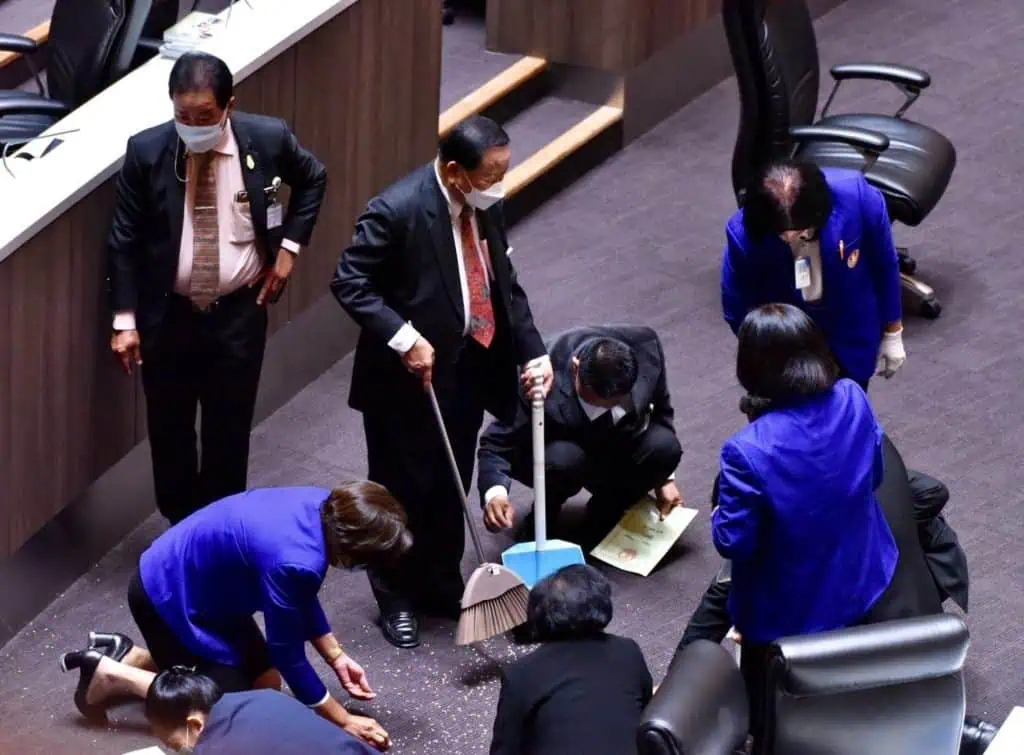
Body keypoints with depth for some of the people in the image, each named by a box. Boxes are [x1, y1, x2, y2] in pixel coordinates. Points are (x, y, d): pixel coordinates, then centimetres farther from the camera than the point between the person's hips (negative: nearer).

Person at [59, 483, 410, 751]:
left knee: (265, 684, 13)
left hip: (194, 584, 9)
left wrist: (337, 657, 6)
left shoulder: (323, 507, -11)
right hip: (166, 596, -9)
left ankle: (127, 655, 19)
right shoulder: (293, 562, -36)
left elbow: (302, 600, 9)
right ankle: (109, 675, 2)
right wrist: (344, 722, -12)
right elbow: (288, 656, -21)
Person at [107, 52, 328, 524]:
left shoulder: (268, 138, -12)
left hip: (239, 312, 0)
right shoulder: (146, 151, -13)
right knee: (169, 428, 12)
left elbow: (313, 179, 10)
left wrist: (290, 245, 0)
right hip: (167, 314, 0)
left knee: (229, 430, 9)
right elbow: (124, 239, -5)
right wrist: (125, 319, -8)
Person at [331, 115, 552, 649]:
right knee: (403, 490, 9)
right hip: (409, 379, -6)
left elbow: (504, 285, 8)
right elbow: (349, 283, -21)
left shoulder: (484, 206, -1)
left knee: (451, 489, 19)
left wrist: (532, 352, 0)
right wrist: (404, 339, -26)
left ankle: (442, 586, 37)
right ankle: (396, 599, 27)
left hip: (469, 372, 6)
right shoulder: (397, 211, -23)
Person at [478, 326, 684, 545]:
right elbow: (497, 443, -27)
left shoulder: (646, 346, -24)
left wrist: (665, 478, -5)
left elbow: (660, 407, -3)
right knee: (564, 460, -38)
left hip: (621, 445, 4)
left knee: (664, 445, -27)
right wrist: (495, 493, -47)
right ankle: (544, 517, -4)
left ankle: (606, 513, 0)